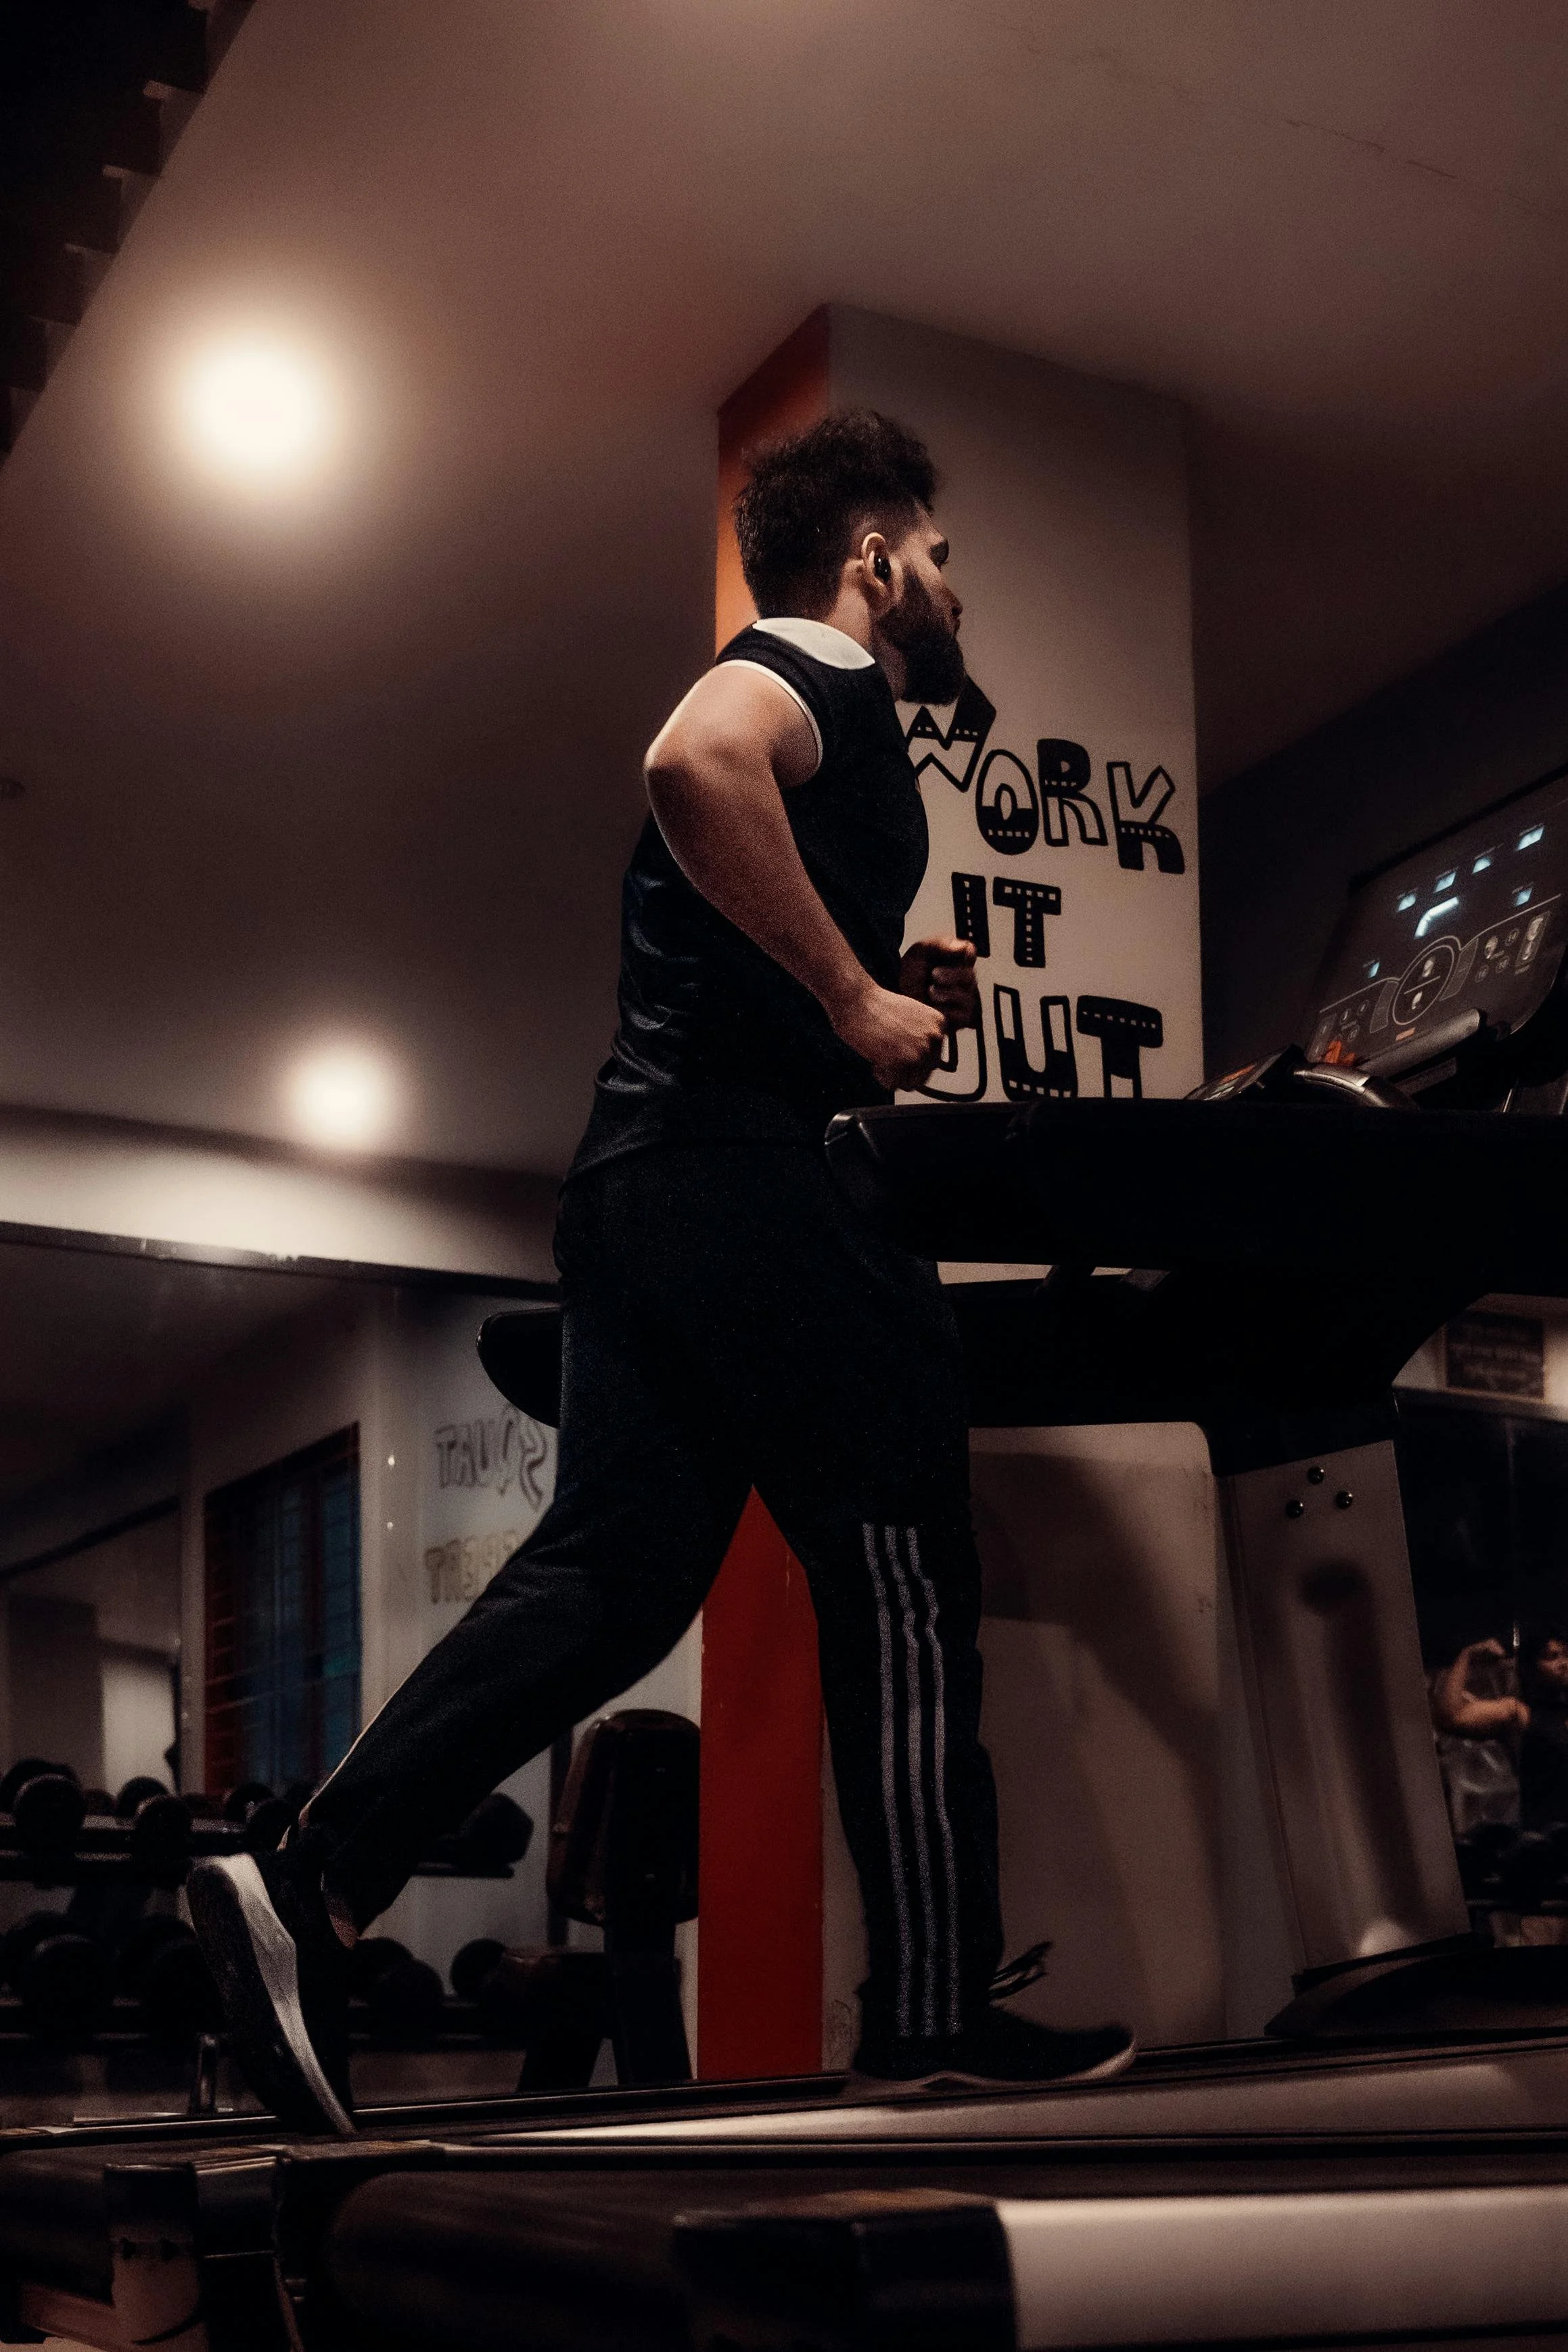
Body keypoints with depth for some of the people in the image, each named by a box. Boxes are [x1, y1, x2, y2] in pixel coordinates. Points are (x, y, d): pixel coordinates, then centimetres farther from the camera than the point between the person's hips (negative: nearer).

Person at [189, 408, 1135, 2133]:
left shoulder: (801, 702, 31)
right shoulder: (823, 674, -1)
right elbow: (697, 760, -26)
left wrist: (887, 988, 20)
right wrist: (854, 993, -20)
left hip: (640, 1182, 10)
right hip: (751, 1167, -10)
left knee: (611, 1570, 3)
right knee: (897, 1570, -5)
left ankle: (312, 1889, -5)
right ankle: (935, 2007, -1)